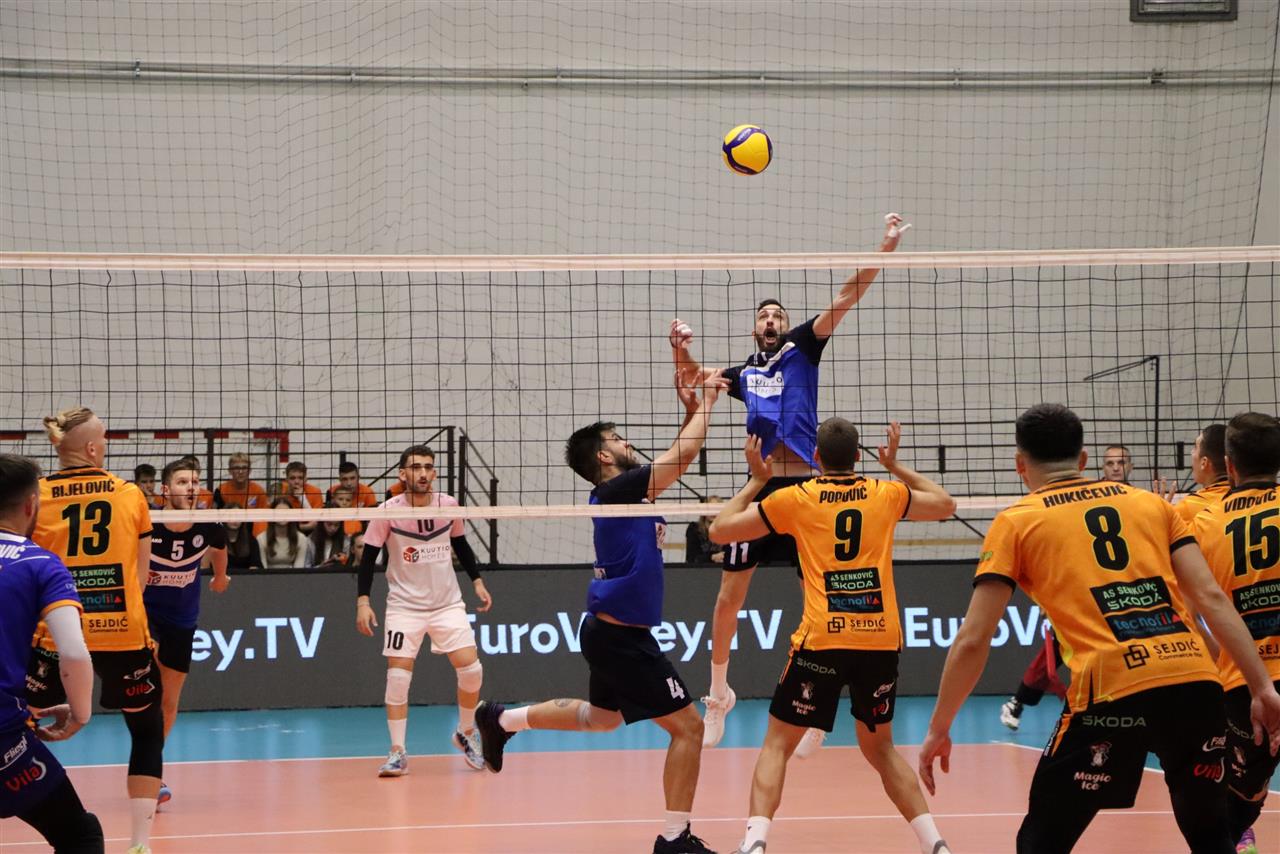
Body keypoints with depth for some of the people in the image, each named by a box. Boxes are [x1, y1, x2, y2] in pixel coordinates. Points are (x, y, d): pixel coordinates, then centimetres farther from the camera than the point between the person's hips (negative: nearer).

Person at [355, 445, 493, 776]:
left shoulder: (449, 505, -3)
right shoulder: (388, 511, -12)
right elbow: (369, 557, -6)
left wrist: (477, 581, 10)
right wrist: (363, 602, -14)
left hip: (448, 603, 2)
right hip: (404, 606, -2)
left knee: (471, 668, -8)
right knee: (397, 677, -10)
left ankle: (466, 733, 16)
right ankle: (398, 752, 0)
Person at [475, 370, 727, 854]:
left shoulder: (624, 491, 10)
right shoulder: (616, 489, -17)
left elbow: (678, 460, 22)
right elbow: (682, 456, -21)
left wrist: (692, 410, 9)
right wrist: (706, 402, -9)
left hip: (612, 631, 10)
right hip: (621, 637, -10)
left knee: (601, 717, 32)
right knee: (688, 727, -7)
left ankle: (502, 720, 37)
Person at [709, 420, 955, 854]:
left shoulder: (795, 498, 3)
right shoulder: (886, 494, 10)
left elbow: (720, 530, 11)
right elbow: (945, 504, 30)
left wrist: (756, 481, 22)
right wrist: (896, 466, 38)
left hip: (822, 640, -3)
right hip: (881, 640, 3)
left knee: (777, 743, 6)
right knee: (879, 746, 20)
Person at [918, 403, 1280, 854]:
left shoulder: (1016, 522, 12)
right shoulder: (1152, 503, 21)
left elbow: (972, 642, 6)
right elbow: (1212, 599, 12)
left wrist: (939, 729, 15)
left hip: (1110, 692, -4)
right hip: (1196, 681, 4)